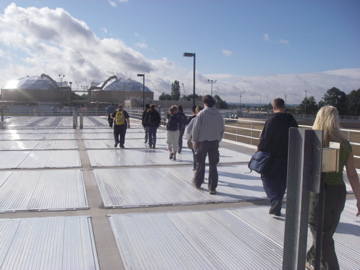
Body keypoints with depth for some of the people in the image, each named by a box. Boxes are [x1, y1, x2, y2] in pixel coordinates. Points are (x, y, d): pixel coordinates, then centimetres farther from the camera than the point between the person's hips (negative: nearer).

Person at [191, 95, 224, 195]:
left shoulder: (201, 114, -10)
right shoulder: (219, 115, 1)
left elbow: (196, 129, -9)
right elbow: (222, 129, 7)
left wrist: (195, 141, 2)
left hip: (203, 142, -2)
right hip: (215, 142, 2)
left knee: (200, 164, 14)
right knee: (213, 165, 5)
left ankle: (197, 182, 29)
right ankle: (212, 187, 5)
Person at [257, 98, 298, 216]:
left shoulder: (272, 120, -12)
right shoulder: (292, 120, 6)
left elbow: (264, 138, -13)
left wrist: (259, 150, 0)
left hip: (272, 156, -5)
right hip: (287, 157, 5)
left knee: (267, 179, 7)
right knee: (282, 181, 13)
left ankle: (275, 200, -11)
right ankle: (277, 206, 18)